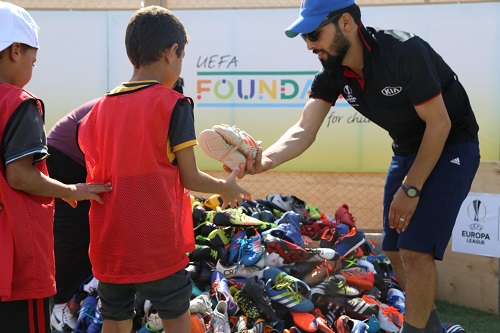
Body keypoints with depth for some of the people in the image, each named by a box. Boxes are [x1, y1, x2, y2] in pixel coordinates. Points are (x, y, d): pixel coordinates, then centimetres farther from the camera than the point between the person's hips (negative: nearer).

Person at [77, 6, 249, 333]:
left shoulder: (100, 108, 5)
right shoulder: (174, 104, -9)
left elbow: (94, 177, 6)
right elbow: (190, 178, -6)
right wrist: (227, 187, 11)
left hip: (108, 244, 5)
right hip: (157, 244, -5)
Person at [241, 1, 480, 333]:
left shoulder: (403, 51, -29)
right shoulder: (333, 72, -9)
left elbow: (439, 123, -24)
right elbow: (304, 130, -20)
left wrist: (411, 188, -20)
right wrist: (265, 159, -41)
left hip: (450, 147, -7)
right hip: (406, 151, 8)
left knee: (415, 249, -15)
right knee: (396, 250, 12)